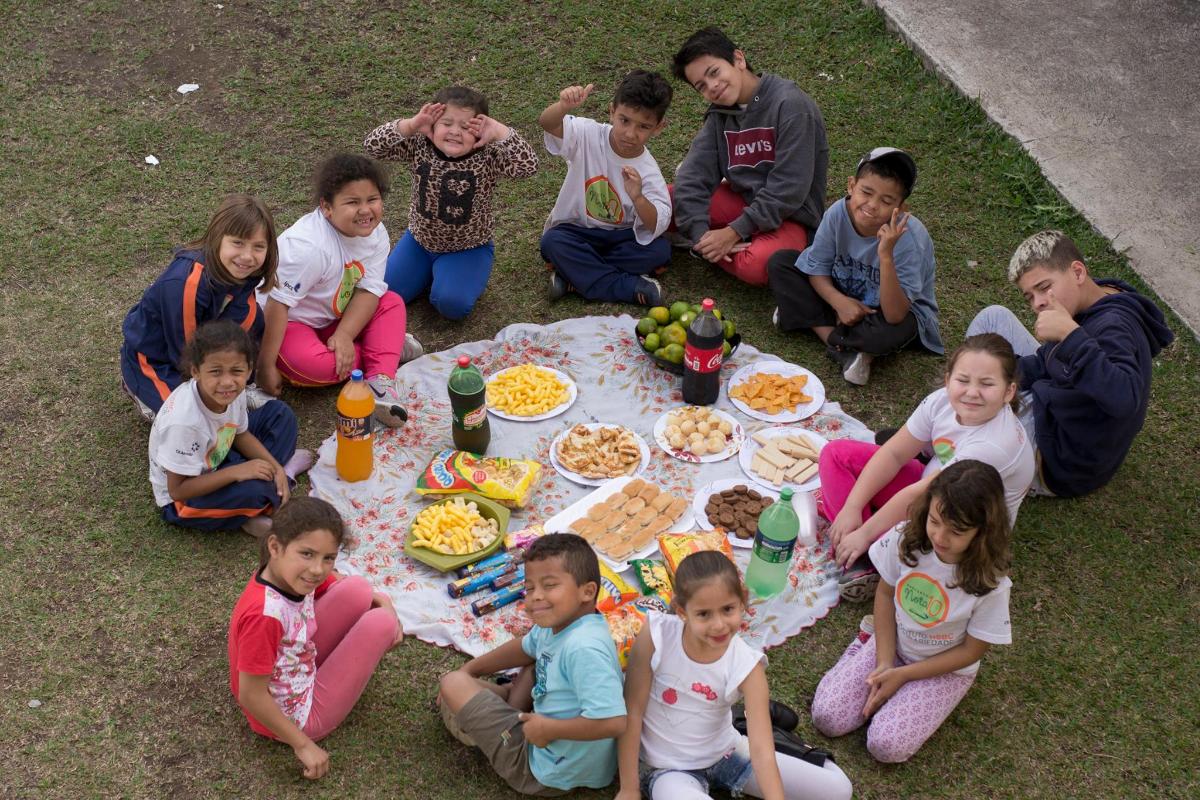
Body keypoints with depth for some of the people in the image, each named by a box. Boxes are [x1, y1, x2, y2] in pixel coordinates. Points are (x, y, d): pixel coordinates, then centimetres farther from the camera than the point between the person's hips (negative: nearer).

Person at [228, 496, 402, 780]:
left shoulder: (294, 573, -12)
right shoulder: (264, 615, -37)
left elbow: (346, 585, 10)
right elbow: (250, 696, -29)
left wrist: (384, 603, -5)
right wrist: (303, 745, -20)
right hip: (294, 718, -7)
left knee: (358, 590, -5)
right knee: (380, 623, -8)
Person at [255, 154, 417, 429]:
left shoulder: (376, 233, -11)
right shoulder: (308, 246, -33)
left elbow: (370, 289, -13)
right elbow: (277, 303, -30)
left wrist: (344, 336, -29)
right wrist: (266, 367, -29)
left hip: (333, 318, 7)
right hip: (288, 322, -7)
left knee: (392, 303, -8)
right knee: (311, 364, -34)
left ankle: (380, 381, -23)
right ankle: (388, 347, -9)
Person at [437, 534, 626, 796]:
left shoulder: (583, 648, -32)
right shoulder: (555, 624, -2)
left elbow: (613, 722, -40)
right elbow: (525, 648, 21)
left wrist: (548, 729, -27)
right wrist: (469, 669, 21)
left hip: (548, 775, -10)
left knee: (454, 685, -5)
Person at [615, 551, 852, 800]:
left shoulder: (746, 666, -19)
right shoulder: (656, 636, -23)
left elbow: (761, 750, -24)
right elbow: (632, 711, -14)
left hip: (725, 753, 2)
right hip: (667, 768, -2)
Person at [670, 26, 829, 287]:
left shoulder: (790, 104, -19)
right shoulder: (720, 114, 3)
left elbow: (788, 189, -23)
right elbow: (692, 176, -5)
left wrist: (735, 232, -22)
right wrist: (700, 232, -21)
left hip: (790, 216, -5)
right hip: (741, 201, 5)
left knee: (757, 265, -37)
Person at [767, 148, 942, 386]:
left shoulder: (908, 238, -33)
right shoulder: (838, 213, -22)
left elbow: (895, 315, -37)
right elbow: (817, 269, -7)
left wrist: (886, 256, -48)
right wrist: (839, 301, -27)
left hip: (900, 309, -5)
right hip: (846, 296, 5)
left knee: (892, 332, -41)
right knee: (779, 262, -10)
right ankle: (846, 350, -18)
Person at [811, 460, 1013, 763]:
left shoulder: (990, 584, -27)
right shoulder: (906, 538, -20)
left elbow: (971, 651, -14)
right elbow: (885, 593, -4)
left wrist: (903, 674, -16)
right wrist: (884, 663, -11)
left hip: (945, 669, -3)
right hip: (892, 644, 3)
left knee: (886, 746, -20)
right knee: (827, 717, -10)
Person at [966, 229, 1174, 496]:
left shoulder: (1113, 327, -30)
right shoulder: (1092, 309, -1)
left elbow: (1125, 400, -48)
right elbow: (1044, 364, 11)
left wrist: (1071, 334, -47)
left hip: (1058, 465, -10)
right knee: (994, 317, 10)